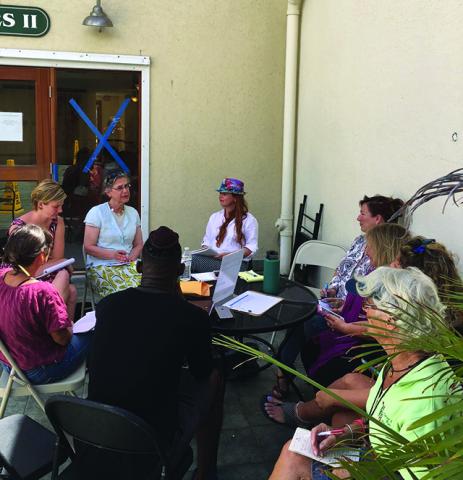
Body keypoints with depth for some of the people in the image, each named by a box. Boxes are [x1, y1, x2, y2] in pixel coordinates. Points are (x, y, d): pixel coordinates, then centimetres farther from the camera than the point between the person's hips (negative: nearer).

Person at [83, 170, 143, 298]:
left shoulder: (133, 212, 15)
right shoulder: (96, 212, -1)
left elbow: (139, 245, 17)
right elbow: (89, 247, -4)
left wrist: (131, 257, -4)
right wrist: (112, 254, -18)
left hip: (129, 264, 5)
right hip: (101, 266, -4)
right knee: (124, 291, -32)